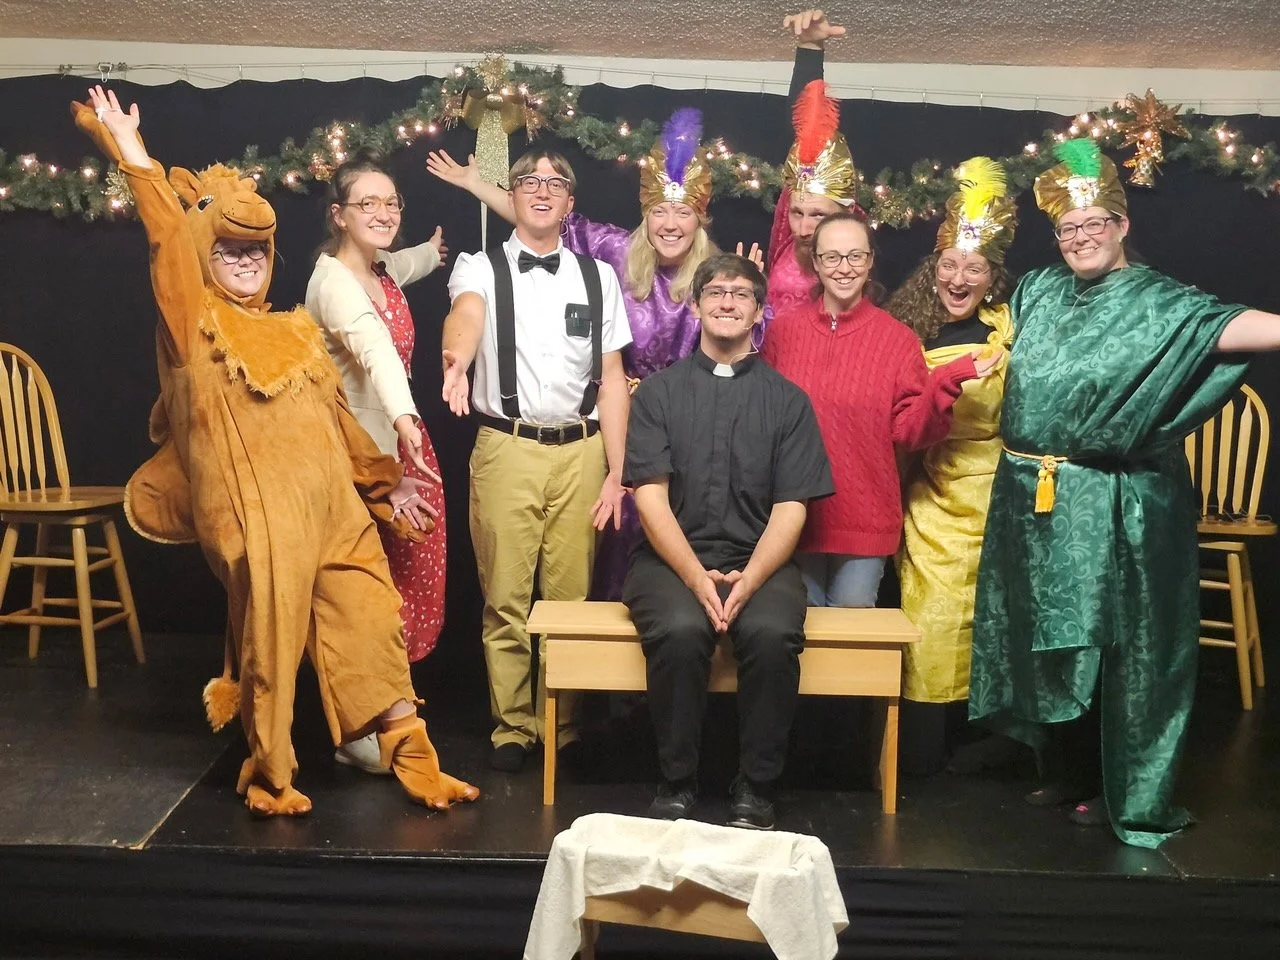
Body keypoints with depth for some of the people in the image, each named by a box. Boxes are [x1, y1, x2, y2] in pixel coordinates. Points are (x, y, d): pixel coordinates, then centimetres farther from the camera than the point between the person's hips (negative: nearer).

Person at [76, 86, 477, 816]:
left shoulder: (298, 333, 19)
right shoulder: (197, 325, 4)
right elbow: (170, 246, -9)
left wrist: (385, 481, 23)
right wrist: (135, 160, -14)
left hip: (336, 511, 5)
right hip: (258, 518, -5)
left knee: (374, 630, 6)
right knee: (269, 646, 2)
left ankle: (417, 767, 17)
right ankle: (270, 777, 22)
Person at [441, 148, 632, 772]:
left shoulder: (598, 277, 11)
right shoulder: (480, 268, 4)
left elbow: (611, 379, 8)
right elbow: (466, 314, -21)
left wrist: (616, 473, 1)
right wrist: (457, 359, -45)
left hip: (580, 452, 2)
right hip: (505, 449, -1)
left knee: (571, 596, 7)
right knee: (505, 598, 4)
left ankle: (563, 728, 21)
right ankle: (512, 727, 19)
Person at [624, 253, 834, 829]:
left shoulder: (786, 399, 9)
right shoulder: (660, 391, 8)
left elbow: (791, 507, 2)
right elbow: (651, 495, -1)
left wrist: (749, 580, -16)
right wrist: (698, 578, -15)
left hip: (760, 563, 1)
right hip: (671, 558, 0)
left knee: (771, 633, -31)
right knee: (681, 629, -32)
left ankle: (755, 791, -12)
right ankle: (676, 784, -12)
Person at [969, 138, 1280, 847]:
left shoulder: (1156, 302, -6)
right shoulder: (1037, 292, 12)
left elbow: (1222, 327, -25)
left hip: (1116, 510, -5)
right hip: (1035, 502, 6)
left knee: (1115, 645, 1)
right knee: (1049, 639, 12)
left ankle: (1122, 791, 15)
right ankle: (1071, 769, 28)